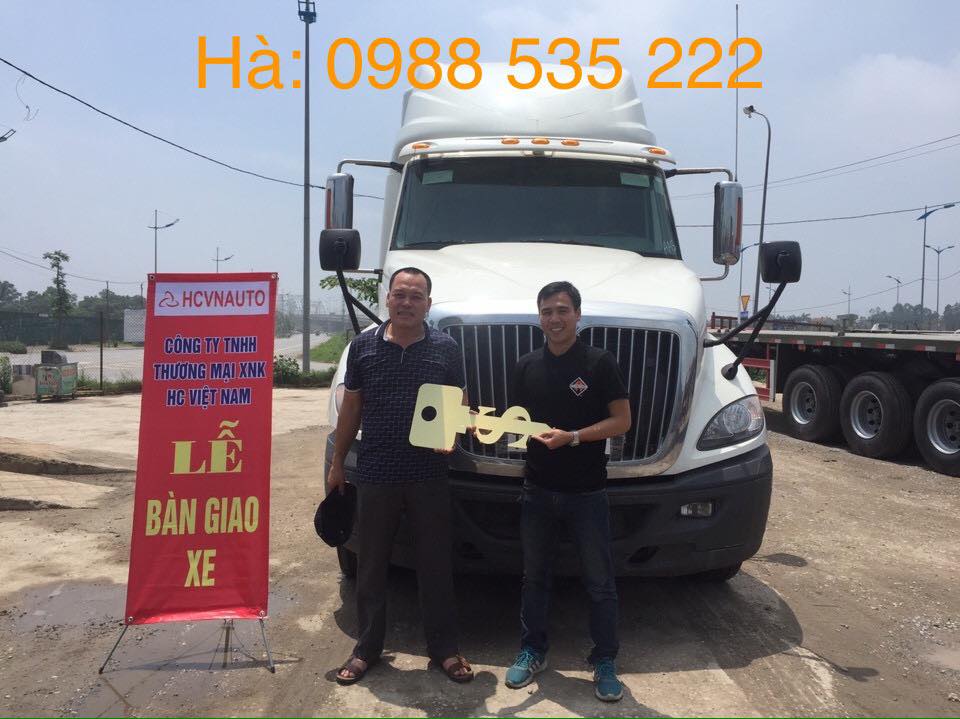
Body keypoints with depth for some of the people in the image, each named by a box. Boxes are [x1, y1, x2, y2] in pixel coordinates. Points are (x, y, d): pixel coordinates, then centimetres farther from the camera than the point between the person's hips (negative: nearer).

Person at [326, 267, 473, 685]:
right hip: (375, 474, 1)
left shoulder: (445, 349, 2)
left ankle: (444, 648, 24)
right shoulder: (363, 346, 3)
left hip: (429, 475, 0)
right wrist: (337, 462, 10)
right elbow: (351, 407, 9)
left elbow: (461, 404, 8)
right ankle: (367, 648, 27)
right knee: (371, 565, 11)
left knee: (436, 564, 8)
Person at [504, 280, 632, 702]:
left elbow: (622, 421, -8)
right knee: (534, 575, 15)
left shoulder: (599, 363, -7)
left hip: (587, 493, -4)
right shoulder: (527, 367, 6)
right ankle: (532, 652, 30)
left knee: (599, 581, 6)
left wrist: (572, 437, -19)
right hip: (538, 489, 4)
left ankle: (605, 663, 20)